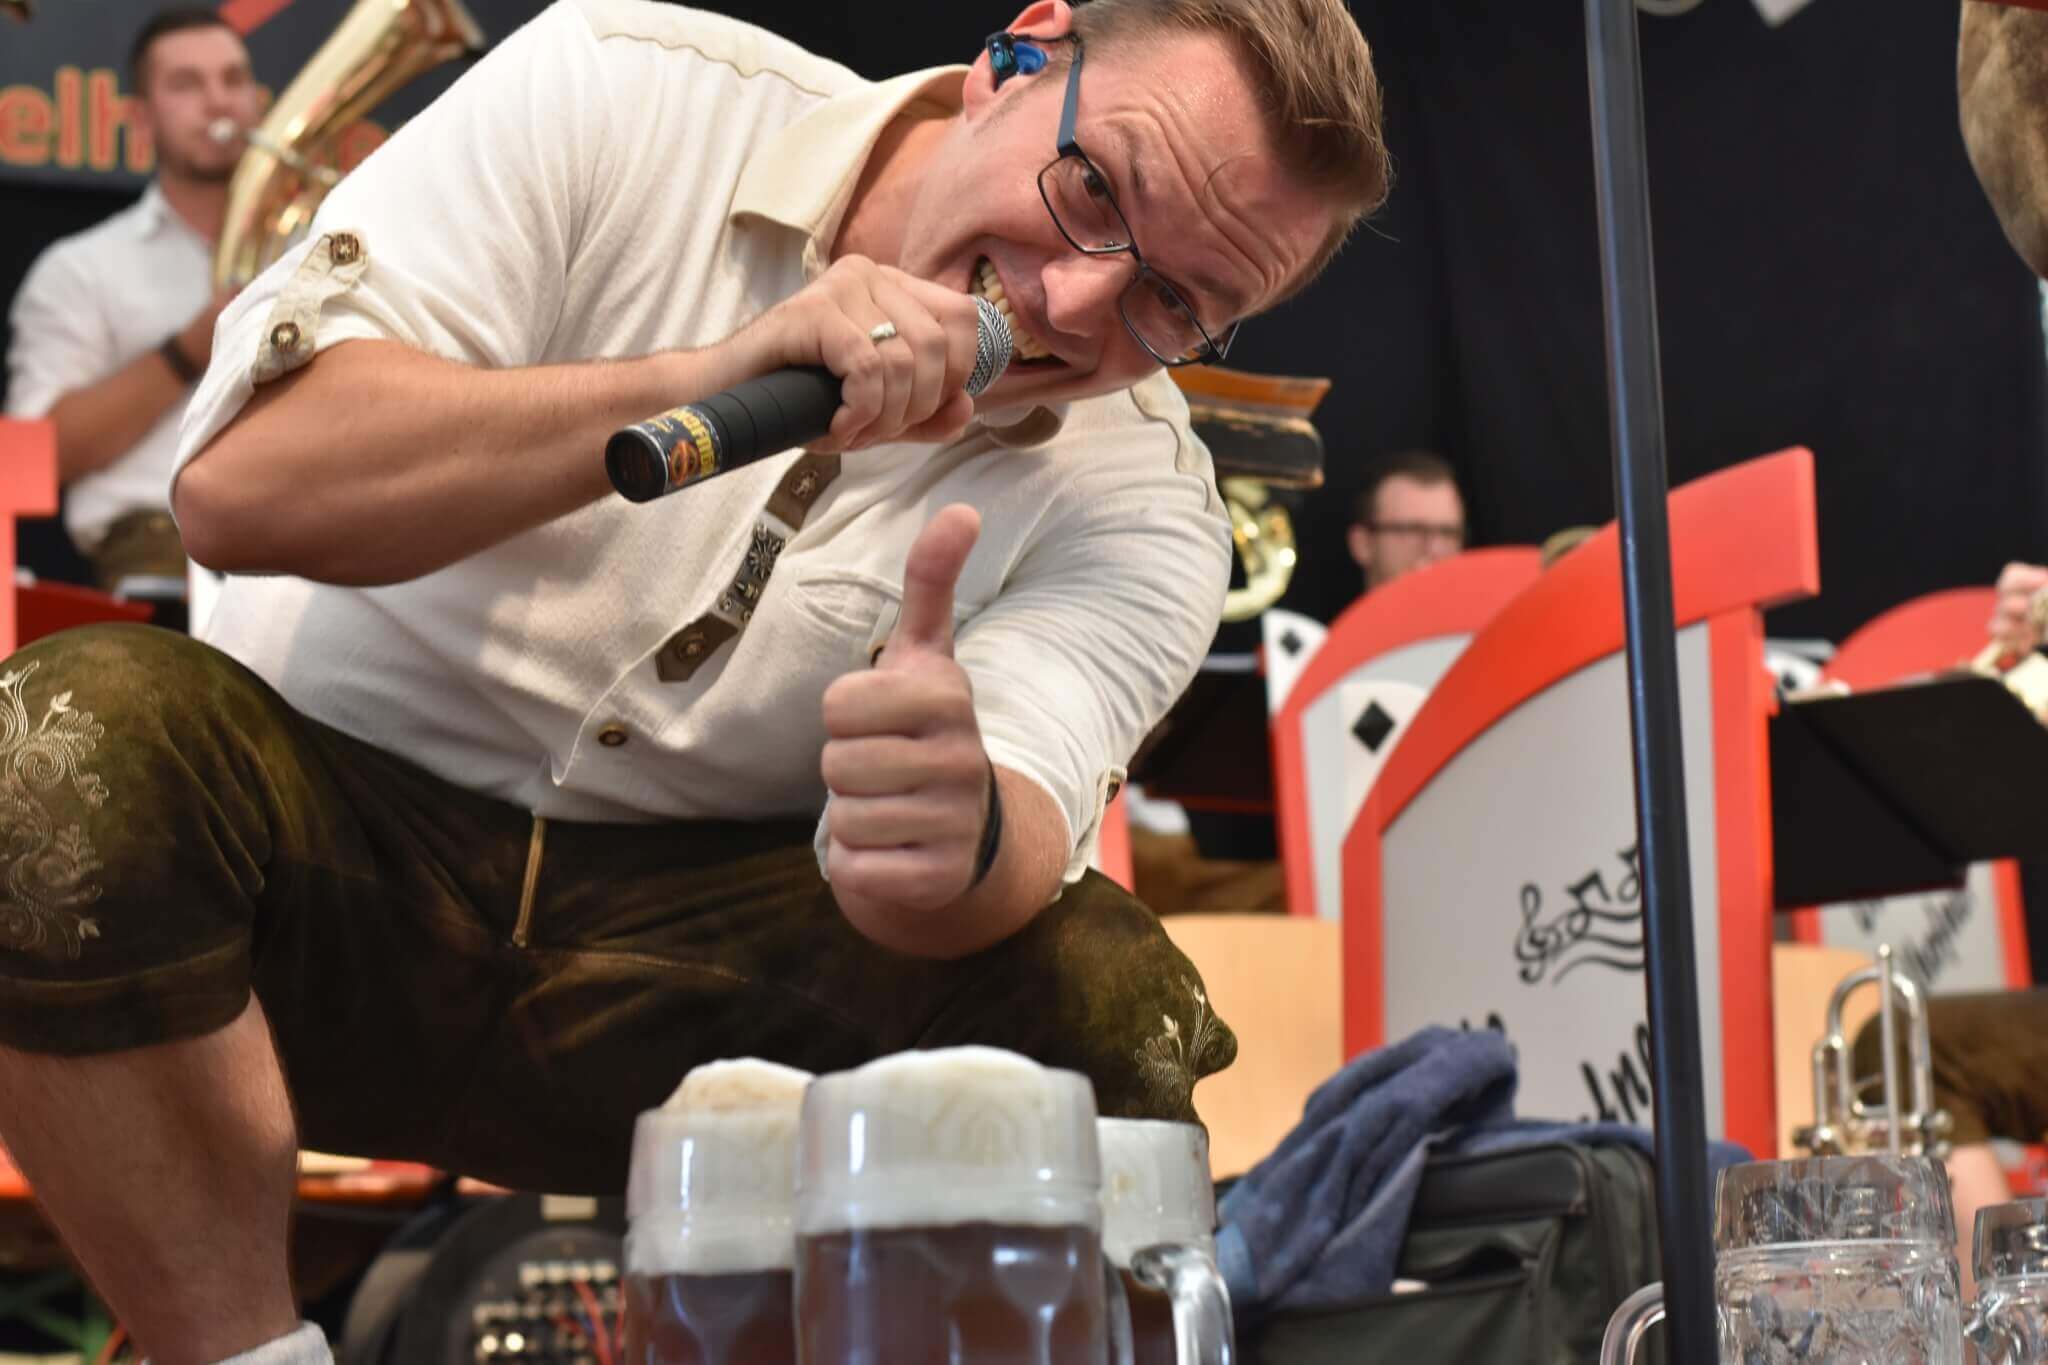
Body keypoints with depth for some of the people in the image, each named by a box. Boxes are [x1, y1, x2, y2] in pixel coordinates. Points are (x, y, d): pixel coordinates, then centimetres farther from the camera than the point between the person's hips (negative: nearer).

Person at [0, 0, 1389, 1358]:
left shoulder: (1142, 508, -4)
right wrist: (716, 381, -29)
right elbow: (238, 485, -19)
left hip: (690, 970, 1)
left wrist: (960, 835, -47)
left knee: (1106, 1003, -24)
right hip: (339, 828, -1)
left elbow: (1015, 829, -22)